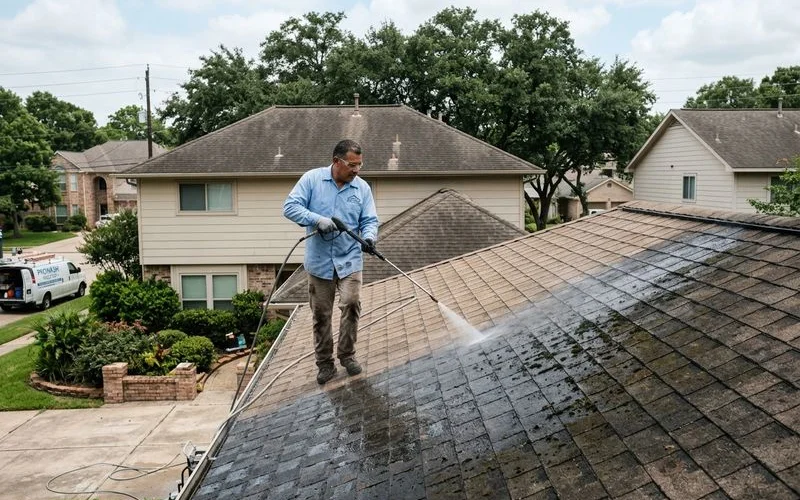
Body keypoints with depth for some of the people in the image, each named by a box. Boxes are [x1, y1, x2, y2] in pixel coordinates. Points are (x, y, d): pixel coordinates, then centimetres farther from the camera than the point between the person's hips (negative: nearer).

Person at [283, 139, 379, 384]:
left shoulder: (362, 187, 2)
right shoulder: (312, 179, -4)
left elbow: (369, 221, 2)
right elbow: (290, 206, -10)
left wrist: (369, 237, -21)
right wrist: (317, 219, -23)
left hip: (349, 259, 1)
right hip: (319, 260, -1)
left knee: (351, 303, -15)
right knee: (321, 314, 7)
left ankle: (347, 354, 7)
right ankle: (325, 362, 22)